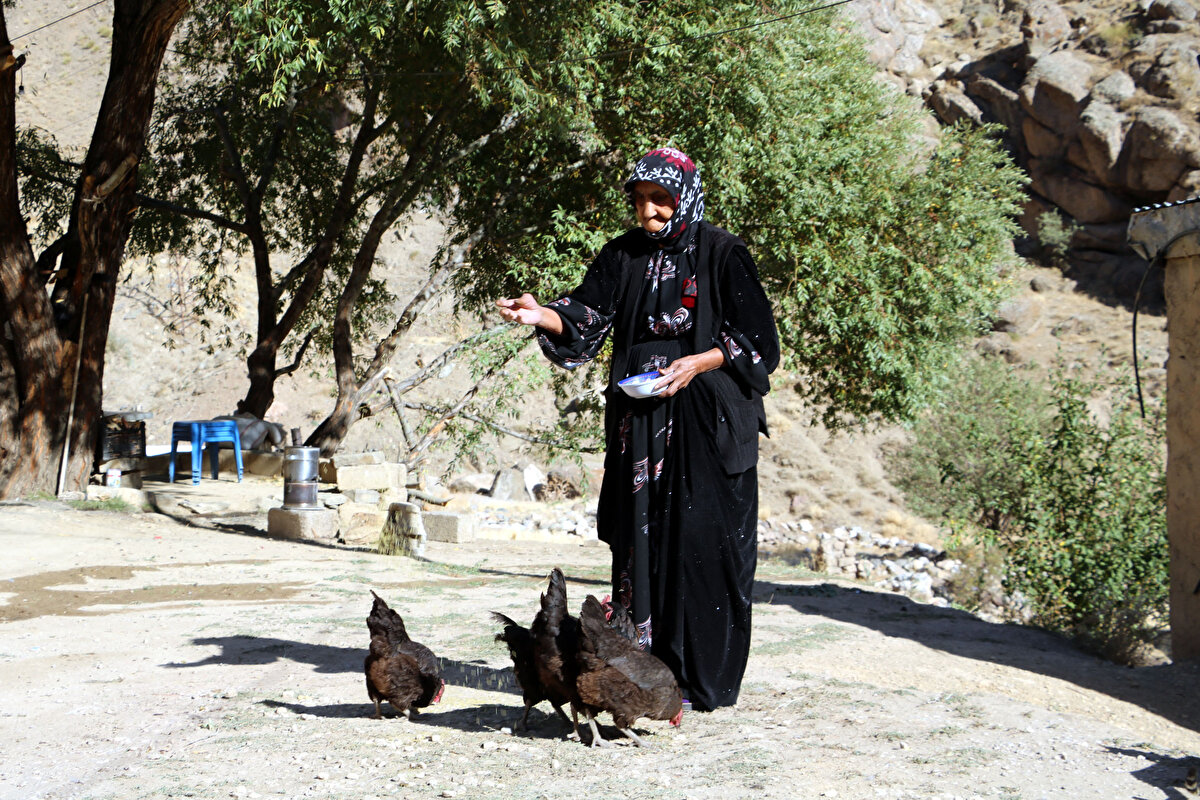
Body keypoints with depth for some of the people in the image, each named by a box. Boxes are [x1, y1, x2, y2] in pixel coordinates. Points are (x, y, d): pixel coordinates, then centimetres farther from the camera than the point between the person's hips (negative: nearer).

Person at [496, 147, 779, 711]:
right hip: (638, 424, 4)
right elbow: (587, 317, 1)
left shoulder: (722, 254, -2)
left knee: (699, 537, -7)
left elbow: (757, 338, -3)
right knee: (640, 539, 2)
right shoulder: (622, 256, 11)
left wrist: (698, 363, -15)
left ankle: (702, 679, 0)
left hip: (707, 421, -4)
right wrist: (542, 314, -18)